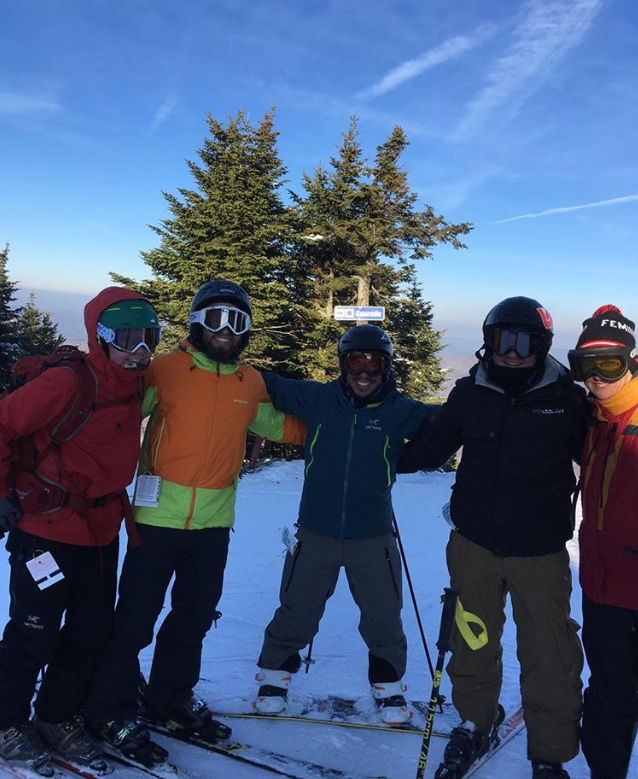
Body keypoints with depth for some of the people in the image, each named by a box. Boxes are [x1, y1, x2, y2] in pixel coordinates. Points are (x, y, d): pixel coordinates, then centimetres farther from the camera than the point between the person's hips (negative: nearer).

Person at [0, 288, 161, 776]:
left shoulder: (136, 388, 2)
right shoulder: (68, 383, -21)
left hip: (100, 532, 7)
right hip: (45, 530, -7)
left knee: (92, 633, 14)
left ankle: (59, 721, 33)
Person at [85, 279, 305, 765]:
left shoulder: (252, 383, 7)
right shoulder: (165, 369, -7)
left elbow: (274, 425, 21)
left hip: (213, 522, 5)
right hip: (159, 515, -4)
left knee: (196, 616, 16)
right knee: (137, 618, 3)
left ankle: (172, 699, 37)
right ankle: (114, 709, 23)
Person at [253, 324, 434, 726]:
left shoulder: (399, 411, -5)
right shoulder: (318, 399, -4)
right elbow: (271, 385, 2)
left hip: (373, 538, 0)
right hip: (315, 533, 0)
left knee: (384, 619, 13)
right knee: (296, 613, 14)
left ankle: (389, 686, 37)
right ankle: (275, 677, 37)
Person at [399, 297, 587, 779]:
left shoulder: (568, 398, -6)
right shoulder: (470, 393, -1)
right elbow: (430, 447, 8)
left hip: (540, 551, -2)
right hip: (474, 544, 2)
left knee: (550, 659, 5)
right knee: (472, 645, 18)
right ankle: (475, 725, 43)